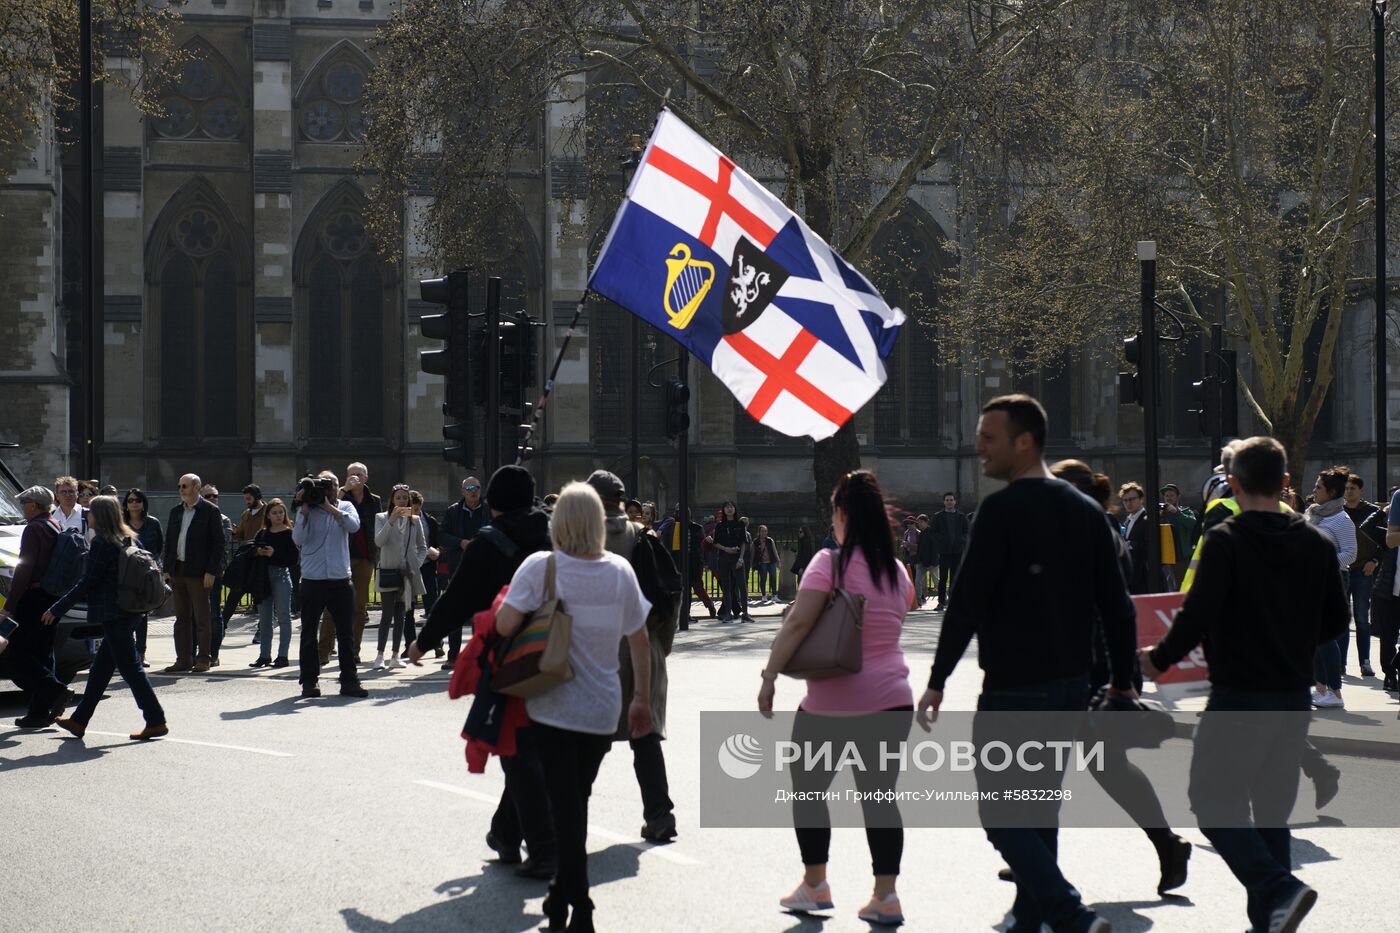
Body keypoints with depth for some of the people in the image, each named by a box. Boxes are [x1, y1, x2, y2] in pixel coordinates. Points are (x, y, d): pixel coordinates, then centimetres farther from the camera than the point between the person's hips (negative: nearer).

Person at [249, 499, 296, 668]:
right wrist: (258, 552, -10)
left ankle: (283, 656, -1)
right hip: (263, 576, 5)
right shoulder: (262, 534, 11)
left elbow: (293, 560, -9)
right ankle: (264, 656, 16)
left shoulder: (289, 534, -3)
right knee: (264, 618, 9)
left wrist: (274, 554, -18)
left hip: (281, 575, -5)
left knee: (283, 616, -3)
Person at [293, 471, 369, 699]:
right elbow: (298, 538, -8)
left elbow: (354, 525, -11)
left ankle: (349, 680, 9)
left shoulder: (345, 507, 9)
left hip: (341, 579, 2)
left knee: (346, 632, 4)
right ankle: (309, 681, 8)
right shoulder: (307, 510, 3)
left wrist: (329, 507, -12)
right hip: (313, 579, -2)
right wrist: (304, 510, -12)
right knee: (309, 633, 2)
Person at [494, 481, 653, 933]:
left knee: (565, 806, 1)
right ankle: (564, 893, 28)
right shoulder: (620, 570, -3)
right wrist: (642, 700, 15)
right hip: (602, 709, 3)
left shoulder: (541, 566, -12)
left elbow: (504, 625, -18)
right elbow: (639, 641, 4)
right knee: (577, 802, 18)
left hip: (553, 706, -3)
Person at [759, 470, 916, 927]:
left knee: (809, 789, 14)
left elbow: (798, 623, -18)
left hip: (831, 702, -4)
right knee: (879, 795, 7)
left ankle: (814, 885, 20)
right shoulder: (898, 572, 5)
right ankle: (885, 895, 2)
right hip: (891, 697, 4)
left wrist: (770, 675, -13)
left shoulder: (830, 563, -12)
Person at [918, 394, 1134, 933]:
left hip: (1014, 688, -8)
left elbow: (967, 602, -16)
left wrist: (937, 681, -9)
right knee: (1041, 809, 18)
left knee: (1001, 814, -4)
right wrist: (1122, 681, 15)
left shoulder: (1002, 510, -14)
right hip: (1073, 683, 8)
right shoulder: (1085, 511, 9)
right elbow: (1117, 605, 9)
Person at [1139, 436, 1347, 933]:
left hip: (1239, 695, -6)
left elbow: (1197, 617, -17)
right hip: (1295, 696, 6)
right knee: (1272, 808, 15)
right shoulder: (1317, 542, 5)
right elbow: (1336, 622, 10)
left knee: (1213, 798, 1)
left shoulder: (1224, 540, -12)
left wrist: (1158, 659, -1)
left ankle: (1278, 889, -17)